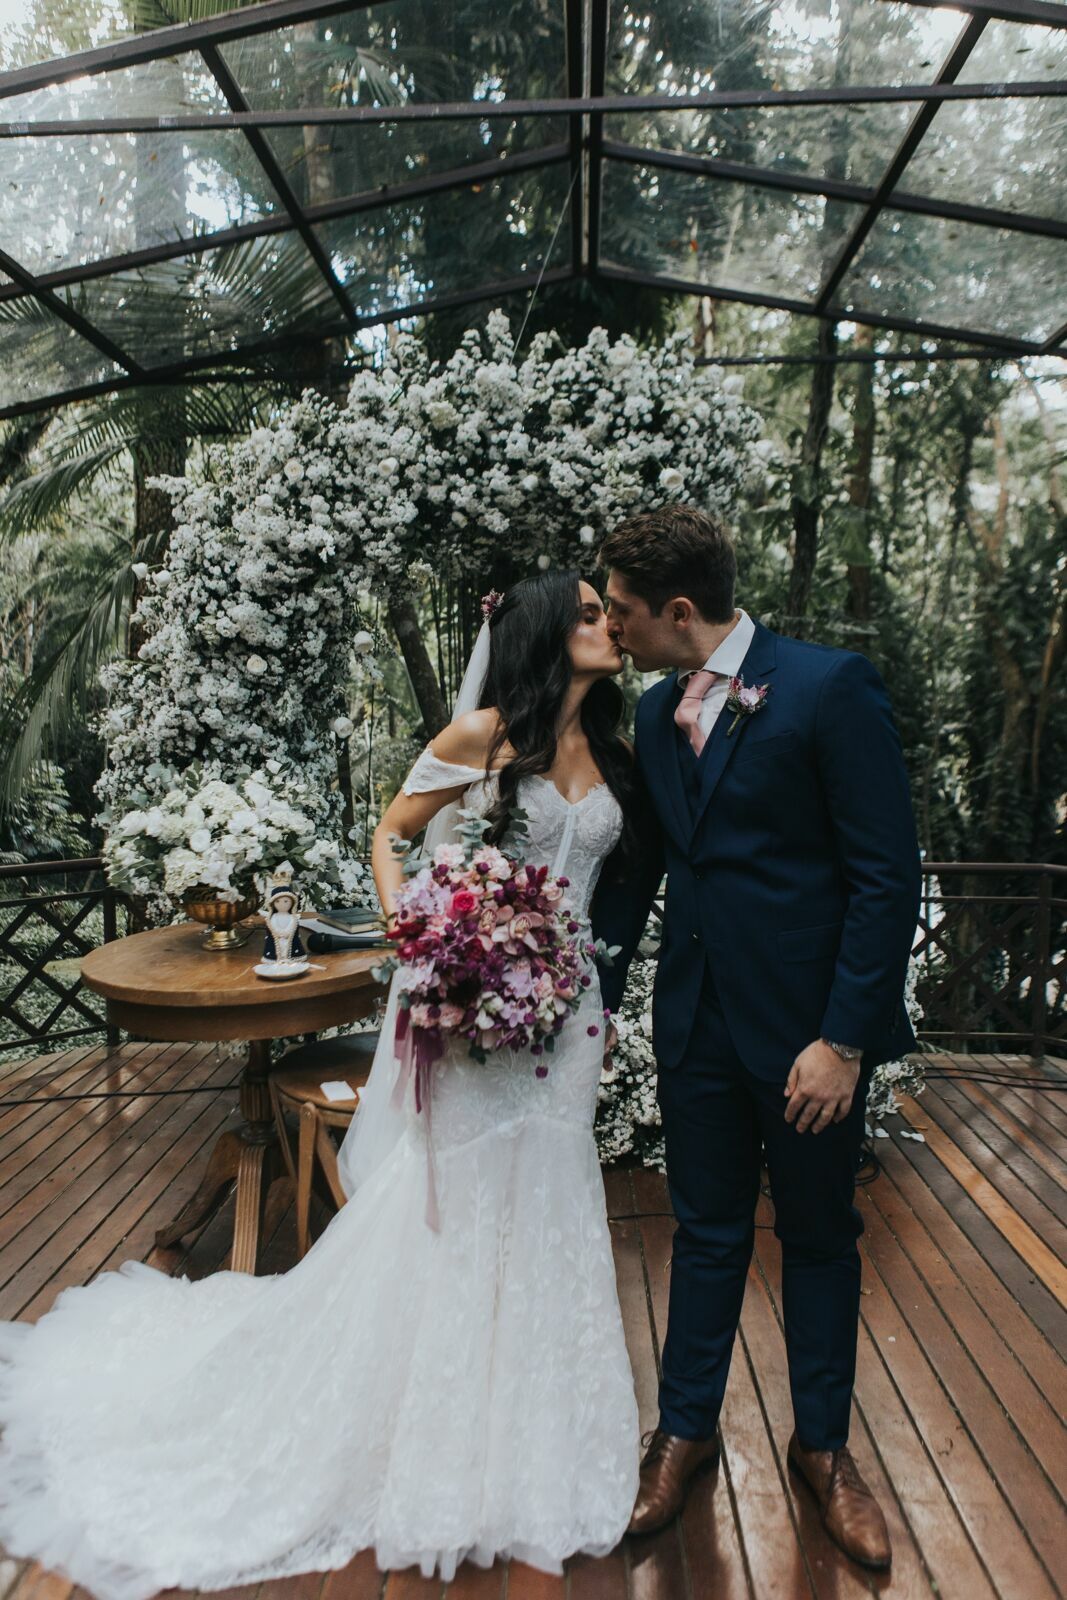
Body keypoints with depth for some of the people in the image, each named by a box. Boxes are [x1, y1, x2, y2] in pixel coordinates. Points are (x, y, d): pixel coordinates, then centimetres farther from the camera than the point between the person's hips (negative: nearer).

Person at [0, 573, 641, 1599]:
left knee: (538, 1210, 16)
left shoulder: (611, 749, 9)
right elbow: (390, 835, 0)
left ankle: (516, 1439, 38)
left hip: (564, 1009, 6)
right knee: (446, 1206, 6)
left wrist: (598, 998, 9)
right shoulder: (485, 733, -8)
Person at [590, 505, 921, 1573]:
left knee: (819, 1235, 16)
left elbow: (889, 875, -16)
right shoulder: (655, 715, 4)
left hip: (810, 1022, -4)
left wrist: (843, 1038, -17)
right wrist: (595, 997, 10)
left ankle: (822, 1444, 39)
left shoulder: (829, 686, -15)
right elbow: (633, 869, 12)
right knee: (706, 1232, 18)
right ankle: (685, 1430, 39)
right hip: (697, 1021, 5)